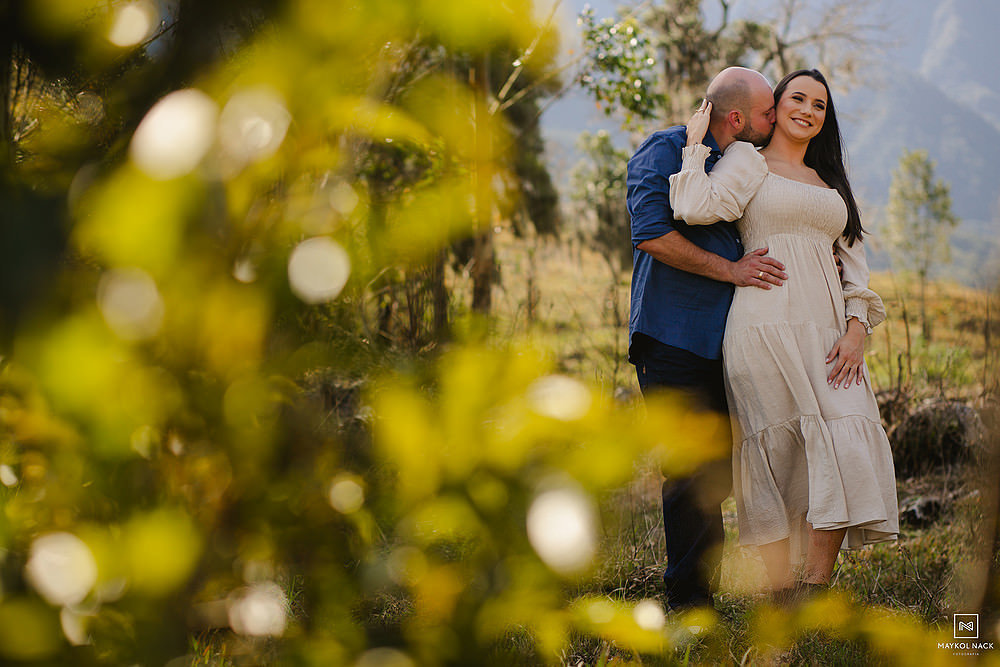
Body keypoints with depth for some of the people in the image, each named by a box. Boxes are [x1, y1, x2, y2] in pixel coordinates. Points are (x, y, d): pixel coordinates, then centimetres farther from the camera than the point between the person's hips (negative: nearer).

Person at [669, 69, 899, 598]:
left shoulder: (830, 182, 24)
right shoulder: (748, 163, 6)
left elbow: (853, 257, 18)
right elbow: (697, 208, -13)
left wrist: (856, 327, 3)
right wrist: (696, 144, -3)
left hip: (826, 333, 5)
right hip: (766, 327, -5)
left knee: (843, 452, -10)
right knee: (779, 456, -8)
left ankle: (814, 590, -8)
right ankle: (782, 600, -4)